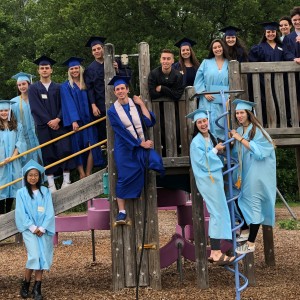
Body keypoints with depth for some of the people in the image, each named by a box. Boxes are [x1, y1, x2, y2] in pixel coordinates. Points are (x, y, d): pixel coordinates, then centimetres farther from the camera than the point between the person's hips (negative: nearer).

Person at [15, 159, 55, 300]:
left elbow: (49, 212, 1)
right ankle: (25, 285, 4)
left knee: (42, 257, -3)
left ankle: (37, 289, 2)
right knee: (34, 256, -14)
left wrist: (42, 228, -10)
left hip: (44, 230, 2)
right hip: (29, 229, -2)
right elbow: (21, 213, -3)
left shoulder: (45, 191, 6)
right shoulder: (21, 192, 1)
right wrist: (33, 227, -11)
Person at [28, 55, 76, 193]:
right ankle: (51, 184, 4)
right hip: (43, 127, -1)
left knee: (65, 150, -9)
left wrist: (57, 120, -13)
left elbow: (63, 106, 4)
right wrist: (49, 122, -11)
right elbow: (35, 108, -3)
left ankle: (66, 180, -2)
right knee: (48, 154, -1)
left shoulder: (58, 87, 11)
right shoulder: (33, 88, 6)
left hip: (59, 124, 1)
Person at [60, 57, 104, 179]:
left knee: (91, 146, -9)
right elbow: (69, 104, -9)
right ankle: (82, 175, 3)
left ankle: (88, 175, -4)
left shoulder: (85, 84, 14)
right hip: (75, 121, -3)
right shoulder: (66, 86, 2)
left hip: (88, 120, 3)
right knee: (78, 148, -2)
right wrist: (74, 121, -19)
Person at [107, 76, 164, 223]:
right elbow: (122, 132, -11)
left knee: (156, 161, -23)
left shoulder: (136, 103, 4)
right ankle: (122, 212, 4)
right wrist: (141, 143, -13)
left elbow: (149, 122, -6)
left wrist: (142, 104, -9)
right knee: (125, 178, -4)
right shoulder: (112, 111, -4)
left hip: (143, 144, 2)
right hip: (125, 149, -2)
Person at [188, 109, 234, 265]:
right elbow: (203, 161, -19)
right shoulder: (196, 142, -13)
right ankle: (216, 253, -8)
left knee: (217, 213, 10)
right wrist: (216, 150, -11)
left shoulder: (211, 137, 11)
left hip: (215, 178, 9)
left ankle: (214, 252, 15)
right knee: (218, 213, -10)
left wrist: (220, 150, 3)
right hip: (208, 180, -9)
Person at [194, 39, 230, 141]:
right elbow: (199, 80, 4)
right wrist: (205, 93, -9)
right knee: (211, 124, -7)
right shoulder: (206, 63, 9)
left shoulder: (229, 64, 10)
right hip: (209, 100, -1)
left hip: (224, 100, 1)